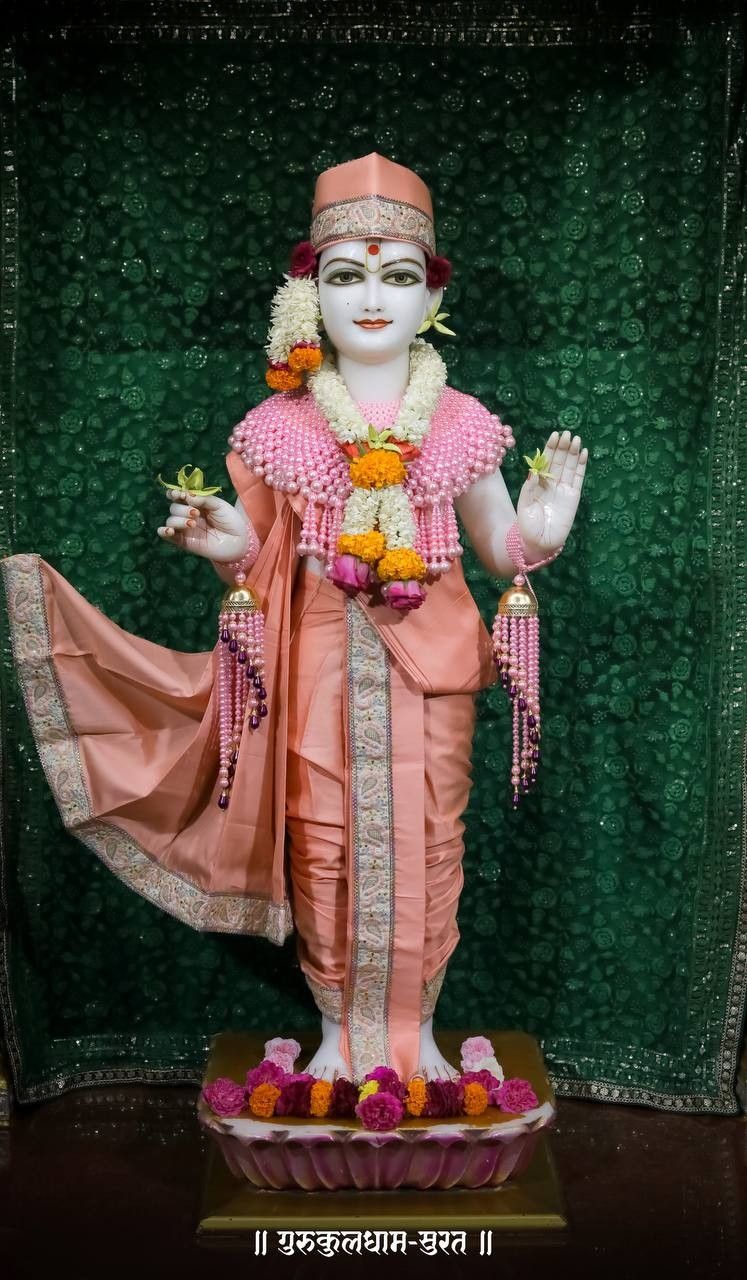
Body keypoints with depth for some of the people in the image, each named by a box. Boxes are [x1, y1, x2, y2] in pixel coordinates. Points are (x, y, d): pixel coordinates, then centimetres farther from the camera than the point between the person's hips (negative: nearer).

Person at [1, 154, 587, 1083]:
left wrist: (540, 532, -12)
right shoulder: (278, 427, 0)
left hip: (430, 665, 1)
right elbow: (259, 562, 8)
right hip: (319, 665, 0)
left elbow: (499, 550, 9)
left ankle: (415, 1028, 29)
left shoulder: (462, 424, 2)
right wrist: (228, 548, -14)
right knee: (323, 848, 6)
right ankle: (338, 1031, 29)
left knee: (425, 848, 7)